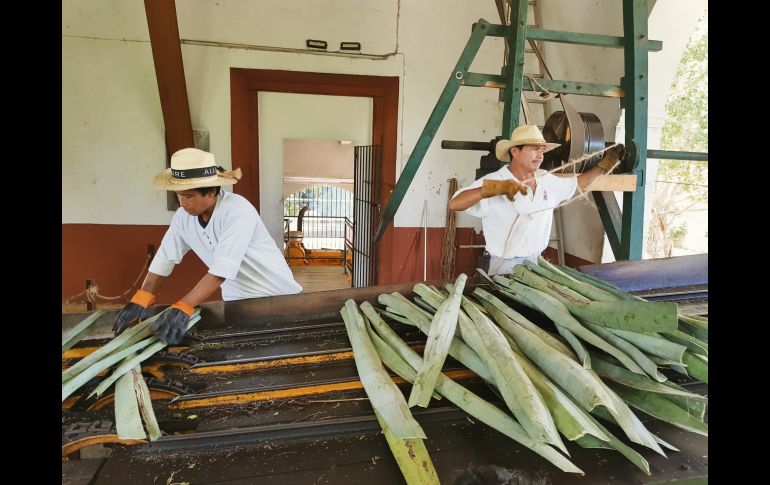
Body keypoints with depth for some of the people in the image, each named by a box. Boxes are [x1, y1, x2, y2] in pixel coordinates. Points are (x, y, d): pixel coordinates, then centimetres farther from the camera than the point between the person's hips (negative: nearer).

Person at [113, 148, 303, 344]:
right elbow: (165, 259, 1)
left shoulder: (238, 211, -26)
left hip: (275, 295, -5)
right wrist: (139, 301, -7)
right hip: (236, 300, 5)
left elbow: (222, 269, -32)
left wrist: (183, 308, -37)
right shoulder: (183, 217, -5)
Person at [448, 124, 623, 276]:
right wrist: (494, 188, -38)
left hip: (535, 263, 6)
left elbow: (577, 184, 25)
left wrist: (603, 165, 18)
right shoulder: (494, 180, -16)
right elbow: (454, 204, -28)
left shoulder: (547, 180, 5)